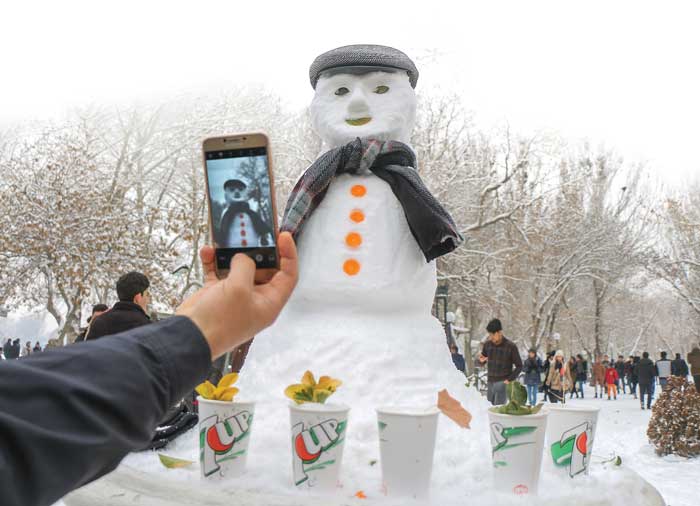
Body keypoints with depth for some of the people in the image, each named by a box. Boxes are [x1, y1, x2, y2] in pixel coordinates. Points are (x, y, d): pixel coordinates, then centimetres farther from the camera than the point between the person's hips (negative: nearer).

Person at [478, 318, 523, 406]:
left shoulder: (511, 346, -8)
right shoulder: (487, 344, 3)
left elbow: (519, 366, -2)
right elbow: (480, 363, 15)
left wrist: (509, 379, -11)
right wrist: (481, 360, -8)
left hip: (502, 383, -5)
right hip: (490, 382, 5)